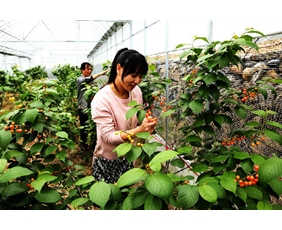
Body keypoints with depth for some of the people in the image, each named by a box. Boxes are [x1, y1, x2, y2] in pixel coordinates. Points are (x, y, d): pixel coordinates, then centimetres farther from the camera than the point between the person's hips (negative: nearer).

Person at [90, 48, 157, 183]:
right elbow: (108, 136, -25)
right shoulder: (102, 99, -26)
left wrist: (146, 125, -15)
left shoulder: (136, 91, -8)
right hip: (107, 161, -5)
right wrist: (139, 130, -36)